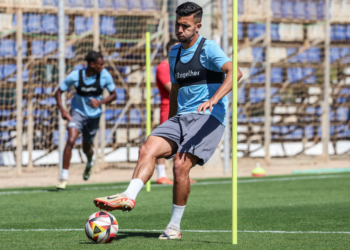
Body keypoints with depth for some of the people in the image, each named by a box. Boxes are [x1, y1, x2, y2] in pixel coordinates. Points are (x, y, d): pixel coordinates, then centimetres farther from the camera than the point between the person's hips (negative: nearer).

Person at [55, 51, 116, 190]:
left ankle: (89, 163, 53)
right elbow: (58, 92, -6)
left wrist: (101, 102, -22)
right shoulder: (75, 76, -17)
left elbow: (113, 95, -3)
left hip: (94, 115, 2)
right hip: (78, 112, -2)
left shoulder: (105, 75, -13)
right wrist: (62, 110, -20)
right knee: (71, 140, -24)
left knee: (86, 148, 13)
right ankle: (63, 178, -18)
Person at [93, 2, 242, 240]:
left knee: (181, 165, -20)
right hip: (182, 117, 7)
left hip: (208, 117, -7)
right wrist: (171, 123, 28)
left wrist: (213, 100, -38)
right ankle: (129, 197, -29)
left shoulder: (208, 48, -6)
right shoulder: (175, 53, 17)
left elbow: (234, 72, -23)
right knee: (148, 149, -17)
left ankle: (174, 226, -9)